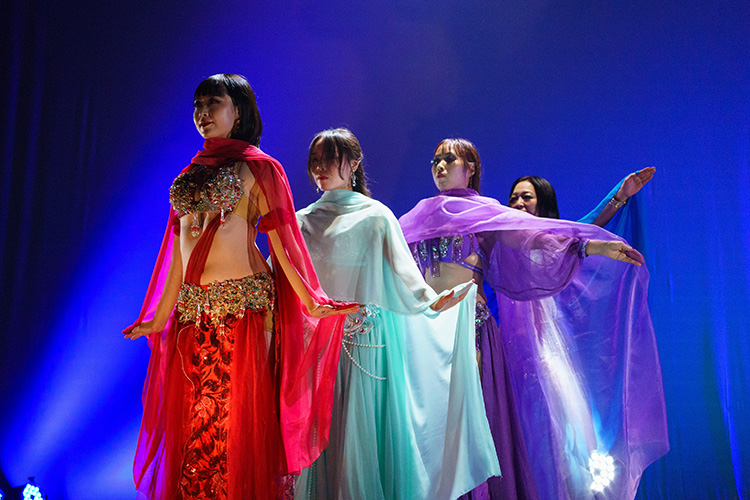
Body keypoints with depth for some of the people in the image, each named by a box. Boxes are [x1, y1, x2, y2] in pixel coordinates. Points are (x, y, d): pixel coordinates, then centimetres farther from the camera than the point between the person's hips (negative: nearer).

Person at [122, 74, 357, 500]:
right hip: (192, 311, 6)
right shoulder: (191, 172, 17)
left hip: (243, 304, -5)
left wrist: (309, 302, -14)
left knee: (238, 416, 1)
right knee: (191, 424, 9)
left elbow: (280, 239, -5)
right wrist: (159, 316, 19)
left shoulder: (256, 167, 1)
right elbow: (180, 249, 18)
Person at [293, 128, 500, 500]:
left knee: (361, 424, 0)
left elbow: (402, 268, -10)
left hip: (363, 337, -3)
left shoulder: (375, 216, 1)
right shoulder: (303, 220, 13)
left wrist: (429, 302, -25)